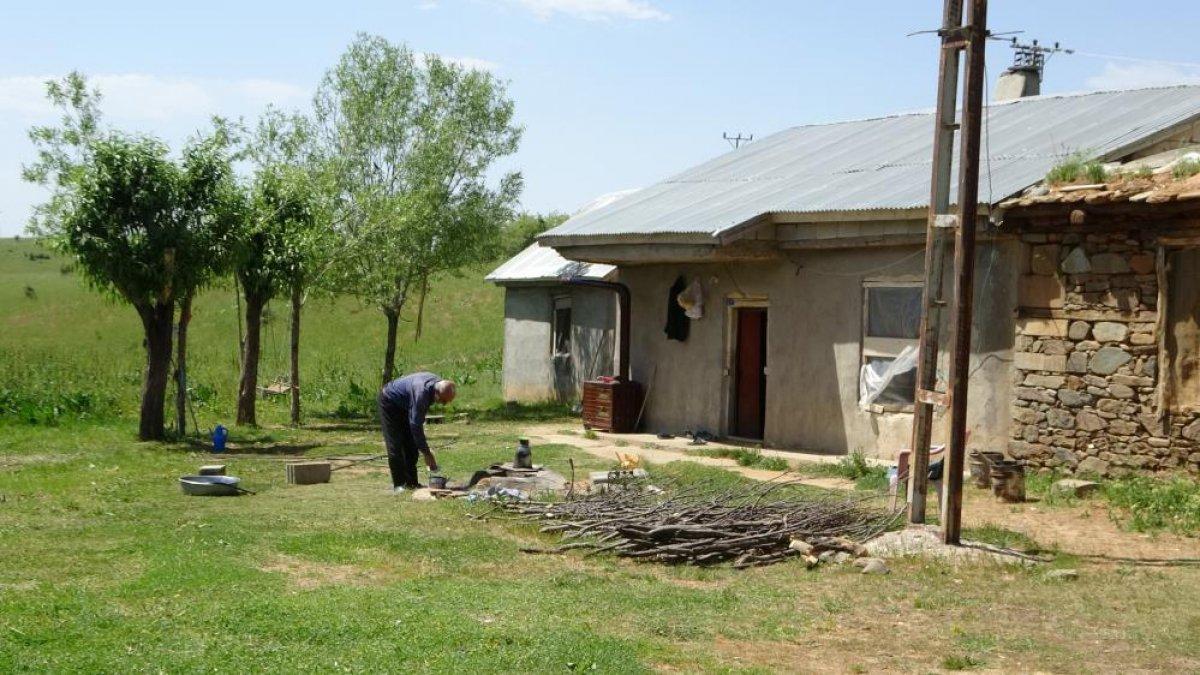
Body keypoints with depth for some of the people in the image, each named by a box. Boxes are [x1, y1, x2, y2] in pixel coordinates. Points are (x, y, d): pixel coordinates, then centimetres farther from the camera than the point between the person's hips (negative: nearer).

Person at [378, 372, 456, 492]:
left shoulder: (438, 383, -15)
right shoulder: (421, 392, -40)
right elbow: (415, 425, -36)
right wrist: (427, 453, -32)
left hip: (404, 405, 8)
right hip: (389, 402, -8)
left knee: (411, 445, 3)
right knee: (396, 445, -12)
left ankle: (411, 482, 6)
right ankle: (399, 484, -9)